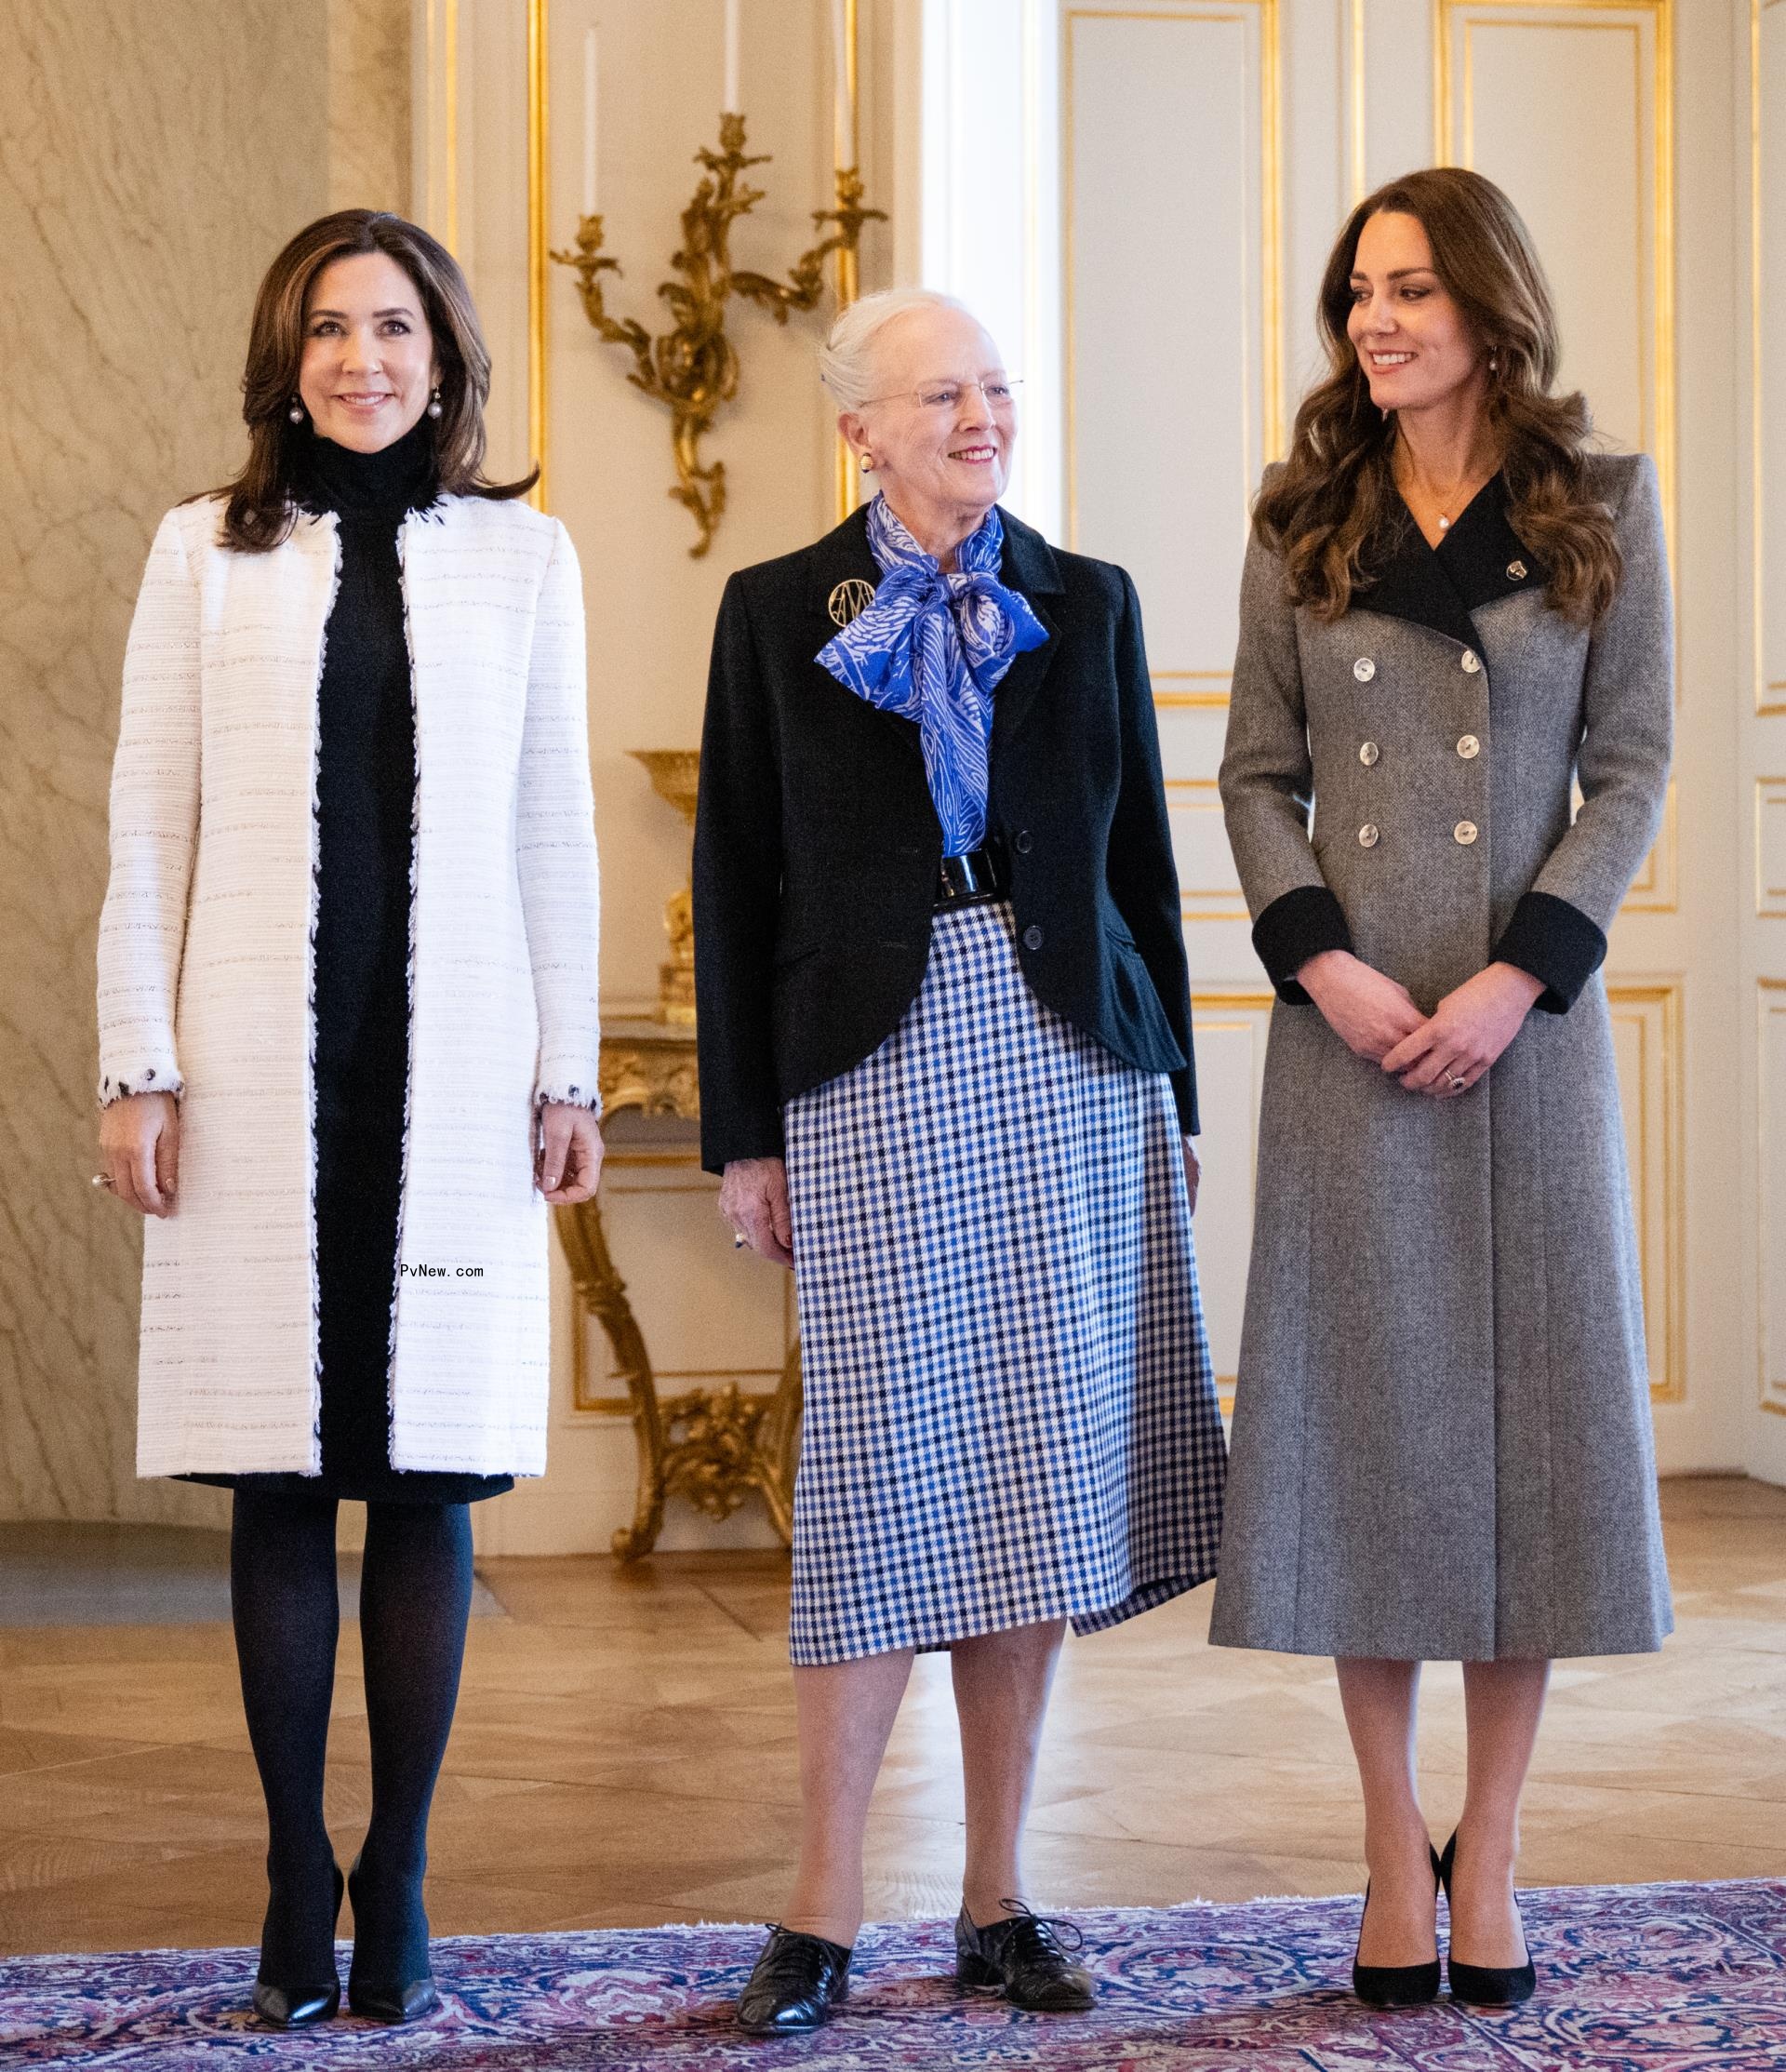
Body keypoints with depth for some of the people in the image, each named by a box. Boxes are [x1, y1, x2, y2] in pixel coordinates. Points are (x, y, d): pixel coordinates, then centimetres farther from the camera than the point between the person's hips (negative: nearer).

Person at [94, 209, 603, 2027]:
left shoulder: (523, 555, 9)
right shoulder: (208, 552, 7)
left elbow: (554, 835, 10)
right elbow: (148, 824, 6)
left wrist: (568, 1072, 5)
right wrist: (138, 1066, -1)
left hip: (454, 1071, 0)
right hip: (262, 1068, 0)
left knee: (431, 1479, 1)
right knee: (281, 1482, 1)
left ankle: (399, 1879, 10)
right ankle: (297, 1882, 10)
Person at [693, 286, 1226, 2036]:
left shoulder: (1086, 605, 12)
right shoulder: (776, 613, 6)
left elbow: (1143, 858, 14)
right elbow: (735, 887, 5)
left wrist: (1170, 1094, 10)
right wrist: (745, 1134, 1)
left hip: (1069, 1057, 3)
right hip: (876, 1060, -2)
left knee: (1038, 1472, 4)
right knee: (881, 1467, -6)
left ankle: (999, 1905, 13)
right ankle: (822, 1919, 3)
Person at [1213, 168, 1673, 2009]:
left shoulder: (1601, 507, 4)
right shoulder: (1301, 523, 8)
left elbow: (1630, 770, 0)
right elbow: (1258, 773, 7)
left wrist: (1516, 975, -11)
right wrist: (1324, 963, -9)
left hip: (1529, 1017, -1)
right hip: (1350, 1024, 1)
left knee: (1528, 1396, 2)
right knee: (1366, 1404, 2)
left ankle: (1490, 1852, 14)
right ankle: (1393, 1847, 13)